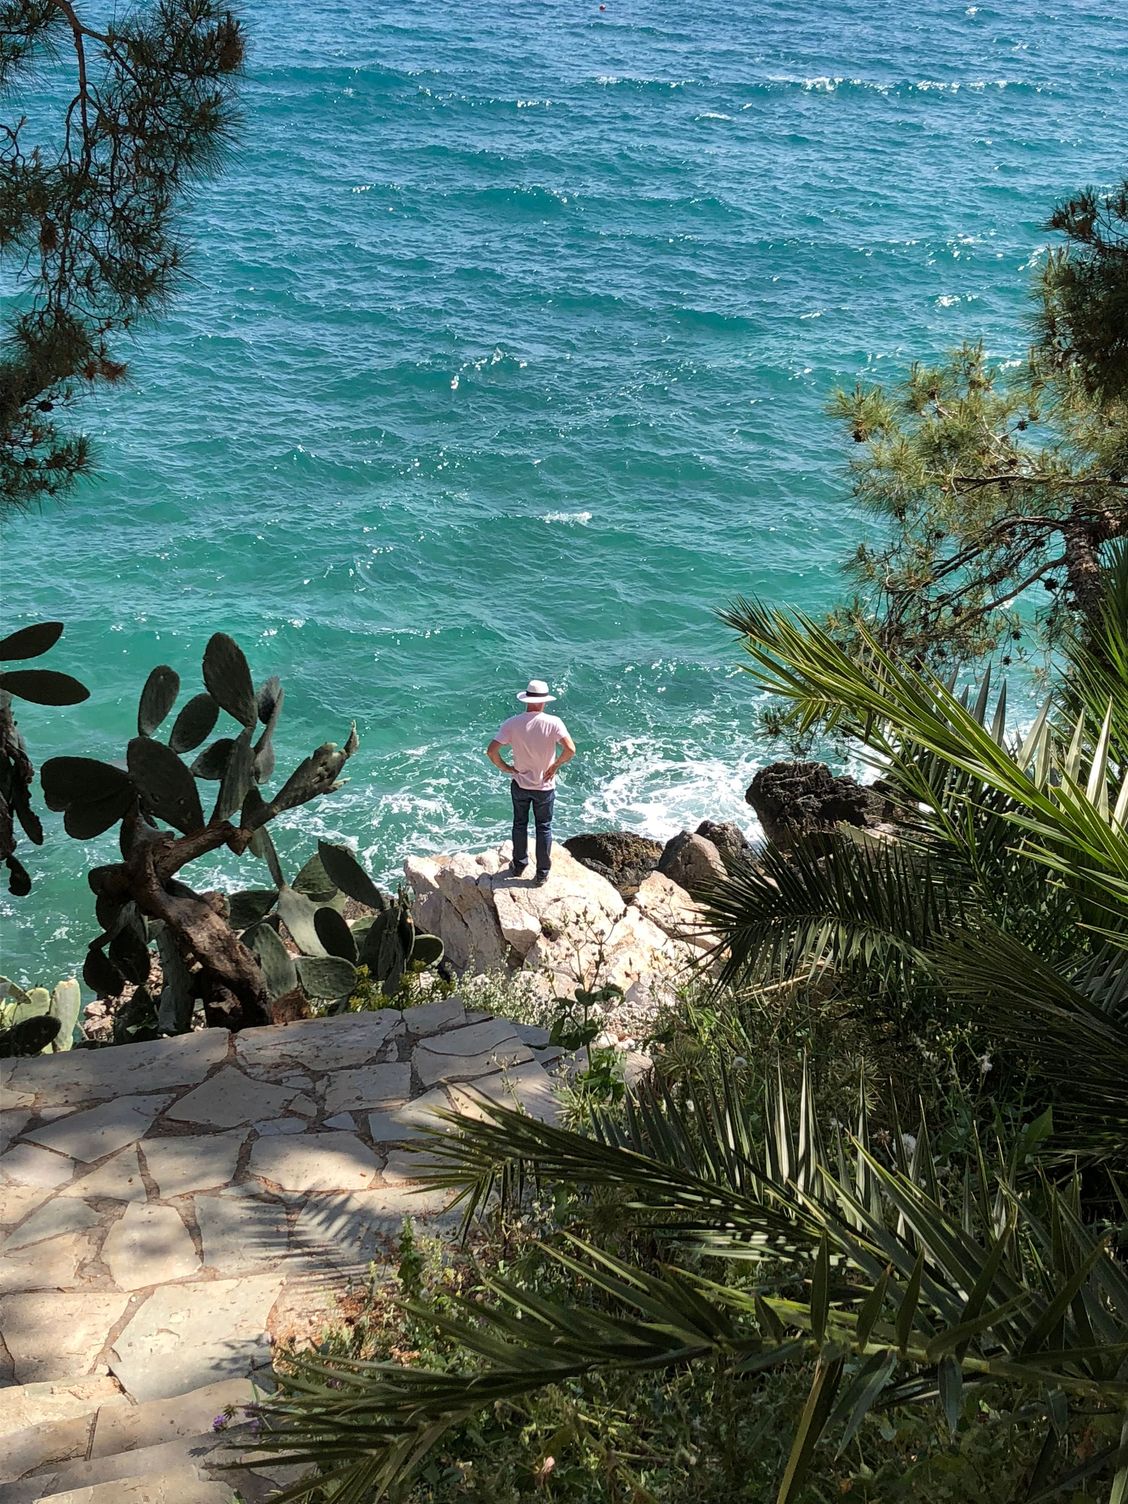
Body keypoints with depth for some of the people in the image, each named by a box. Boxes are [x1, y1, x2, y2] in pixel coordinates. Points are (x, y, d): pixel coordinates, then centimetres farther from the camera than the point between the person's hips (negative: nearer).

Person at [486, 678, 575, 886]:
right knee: (544, 827, 15)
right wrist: (556, 765, -10)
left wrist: (505, 768, -3)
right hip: (545, 786, -1)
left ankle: (519, 865, 37)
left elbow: (491, 751, -19)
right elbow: (570, 749, -28)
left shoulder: (512, 723, -15)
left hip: (520, 783, 1)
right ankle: (542, 874, 23)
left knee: (520, 824, 22)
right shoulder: (553, 723, -19)